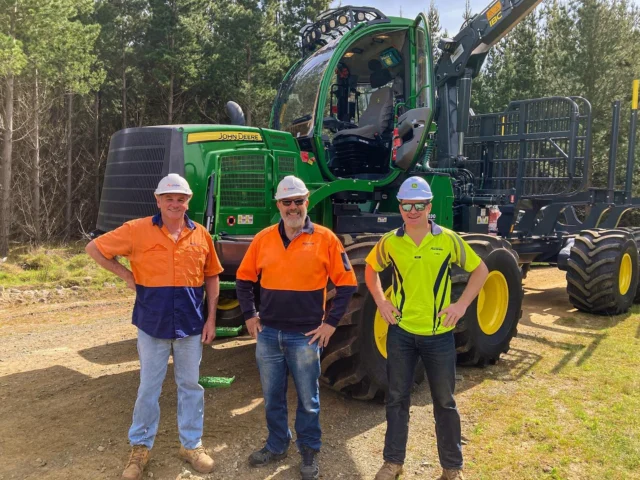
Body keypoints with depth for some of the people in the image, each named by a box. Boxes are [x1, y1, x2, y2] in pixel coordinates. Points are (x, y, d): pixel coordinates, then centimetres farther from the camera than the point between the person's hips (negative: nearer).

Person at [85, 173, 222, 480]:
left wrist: (211, 319, 3)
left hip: (190, 326, 2)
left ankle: (191, 445, 28)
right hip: (152, 326, -1)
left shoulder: (201, 235, 0)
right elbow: (95, 249, 1)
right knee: (148, 389, 11)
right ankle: (140, 447, 29)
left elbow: (212, 278, 7)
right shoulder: (138, 230, -7)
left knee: (190, 386, 12)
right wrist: (126, 275, -6)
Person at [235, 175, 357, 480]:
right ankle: (277, 445, 37)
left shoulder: (325, 239, -7)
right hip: (268, 334, 3)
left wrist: (331, 322, -7)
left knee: (307, 399, 11)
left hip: (306, 336, -3)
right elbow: (244, 279, 12)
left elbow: (347, 284, -4)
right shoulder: (264, 238, 2)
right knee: (272, 397, 17)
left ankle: (309, 452, 30)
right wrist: (249, 315, 5)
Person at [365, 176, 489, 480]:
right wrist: (380, 301, 2)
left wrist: (462, 304, -6)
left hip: (439, 334, -1)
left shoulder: (448, 240, -8)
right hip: (401, 332, 1)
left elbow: (480, 270, 3)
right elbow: (371, 269, 14)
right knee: (397, 398, 11)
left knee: (444, 401, 12)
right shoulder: (390, 242, -4)